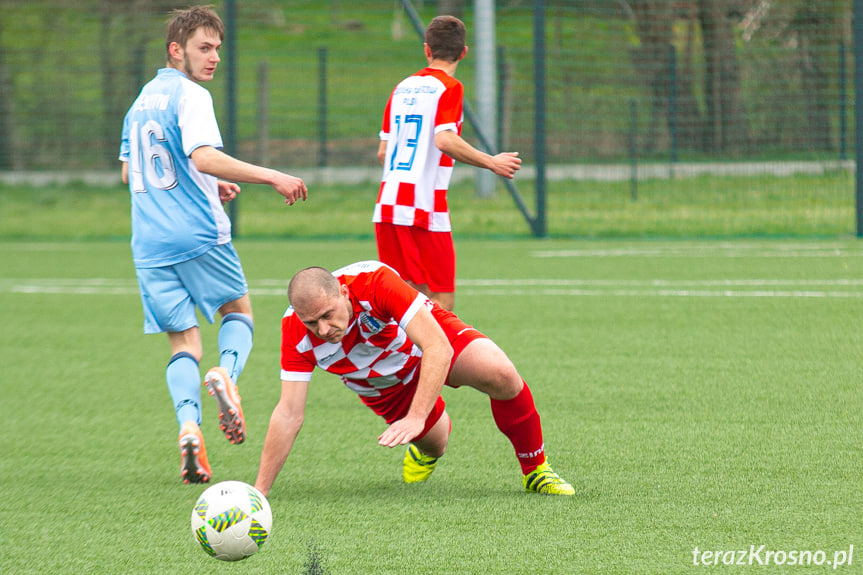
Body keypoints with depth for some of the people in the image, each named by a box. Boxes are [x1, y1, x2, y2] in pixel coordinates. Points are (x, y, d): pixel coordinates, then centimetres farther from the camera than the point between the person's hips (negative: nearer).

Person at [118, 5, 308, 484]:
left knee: (183, 340, 7)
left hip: (150, 243, 5)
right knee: (238, 311, 16)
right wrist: (272, 177, -21)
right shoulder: (189, 95, -7)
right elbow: (204, 157, -22)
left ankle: (188, 425, -18)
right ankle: (226, 373, -16)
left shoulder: (140, 101, 17)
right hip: (197, 232, -5)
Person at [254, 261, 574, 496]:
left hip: (425, 339, -3)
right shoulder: (295, 332, -30)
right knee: (435, 444, 6)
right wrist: (260, 489, -31)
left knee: (501, 375, -28)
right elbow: (289, 414, -26)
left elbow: (439, 348, -45)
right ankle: (424, 448, 47)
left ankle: (535, 470, -4)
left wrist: (416, 418, -54)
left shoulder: (376, 281, -40)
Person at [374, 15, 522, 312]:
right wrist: (492, 163, -9)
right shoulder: (449, 87, -3)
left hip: (387, 206, 7)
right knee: (442, 304, -4)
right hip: (425, 209, -7)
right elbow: (444, 140, -18)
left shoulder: (402, 88, 16)